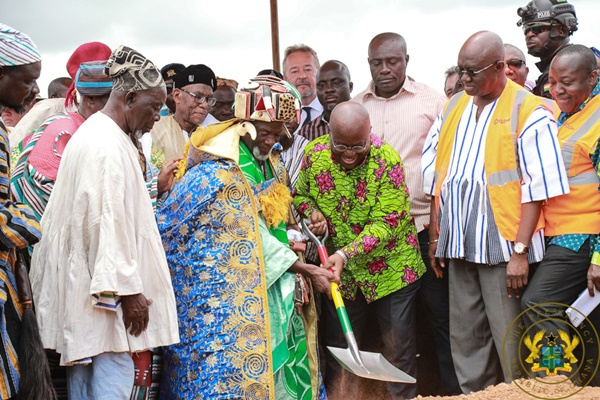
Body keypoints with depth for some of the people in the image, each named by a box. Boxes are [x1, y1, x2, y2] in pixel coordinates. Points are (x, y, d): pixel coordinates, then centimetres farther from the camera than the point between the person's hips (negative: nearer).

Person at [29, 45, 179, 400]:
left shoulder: (94, 133, 17)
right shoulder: (109, 145, -16)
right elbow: (110, 220, -21)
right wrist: (128, 289, -20)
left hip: (85, 284, 11)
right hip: (105, 288, -11)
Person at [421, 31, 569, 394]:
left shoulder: (529, 112, -6)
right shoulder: (453, 109, 12)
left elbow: (536, 188, -11)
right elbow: (436, 178, 16)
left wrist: (520, 250, -15)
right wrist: (435, 237, 12)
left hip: (502, 248, -6)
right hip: (459, 245, 6)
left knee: (511, 344, -2)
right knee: (465, 340, 11)